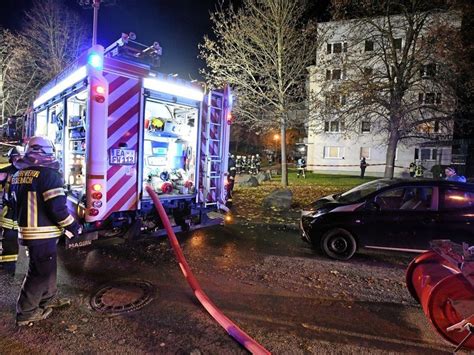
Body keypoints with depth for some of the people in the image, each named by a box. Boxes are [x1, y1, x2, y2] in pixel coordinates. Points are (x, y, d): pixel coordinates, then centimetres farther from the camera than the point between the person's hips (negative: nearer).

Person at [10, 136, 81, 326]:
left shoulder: (18, 175, 10)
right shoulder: (48, 174, -19)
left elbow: (14, 204, 18)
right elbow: (57, 207, -23)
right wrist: (72, 226, -11)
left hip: (26, 231, 9)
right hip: (42, 233, -9)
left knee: (47, 267, 22)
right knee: (41, 271, 4)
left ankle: (47, 298, 36)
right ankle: (26, 312, 14)